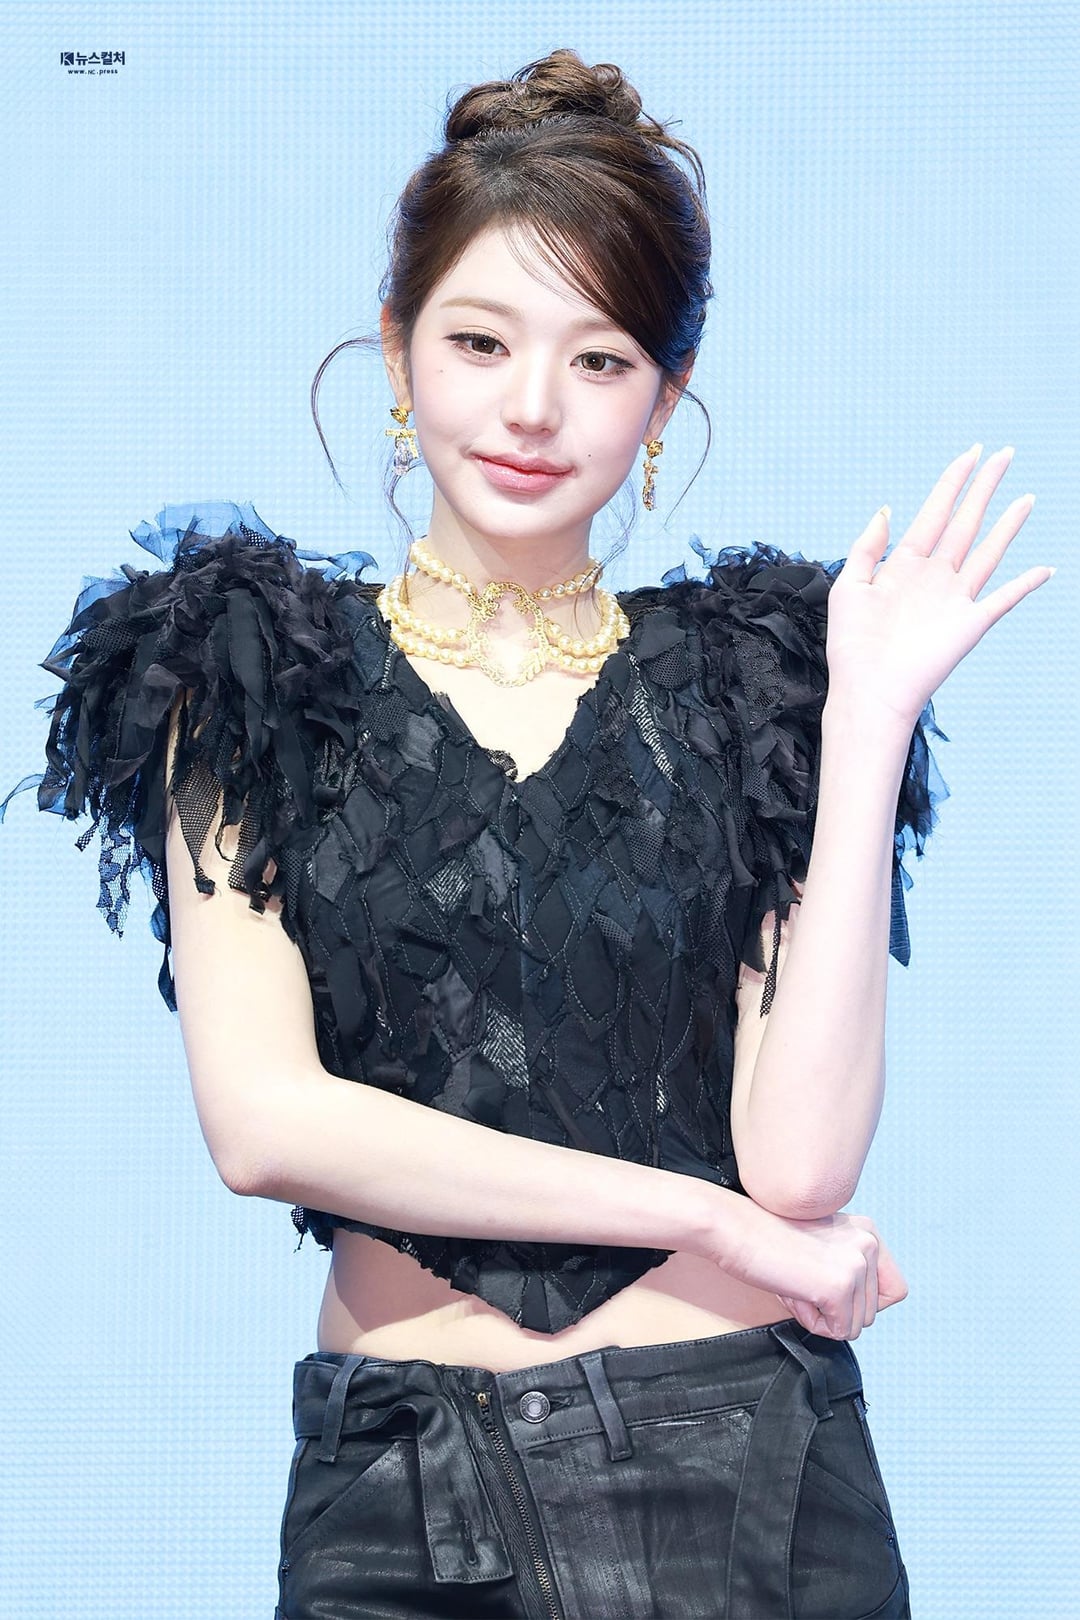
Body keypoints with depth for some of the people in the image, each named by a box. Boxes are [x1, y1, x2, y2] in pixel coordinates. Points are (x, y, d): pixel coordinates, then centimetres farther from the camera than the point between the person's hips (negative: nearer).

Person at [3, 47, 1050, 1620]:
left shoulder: (747, 680, 4)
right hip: (402, 1490, 0)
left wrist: (869, 721, -10)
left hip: (749, 1477, 1)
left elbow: (801, 1157, -7)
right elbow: (263, 1118, -10)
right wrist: (714, 1219, -9)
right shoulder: (253, 679, 3)